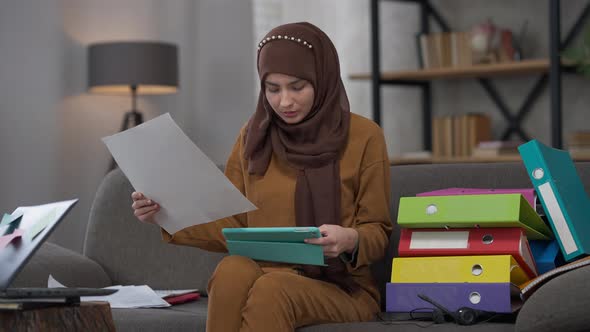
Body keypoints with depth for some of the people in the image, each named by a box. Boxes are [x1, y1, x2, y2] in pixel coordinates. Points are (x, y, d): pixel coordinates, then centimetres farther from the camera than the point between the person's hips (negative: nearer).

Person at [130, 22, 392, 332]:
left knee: (272, 290, -36)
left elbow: (378, 233, 1)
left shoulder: (363, 136, -2)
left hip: (341, 287, -3)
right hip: (264, 278, 3)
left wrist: (350, 240, -23)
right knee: (232, 270, -33)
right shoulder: (253, 135, 9)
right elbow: (233, 226, 12)